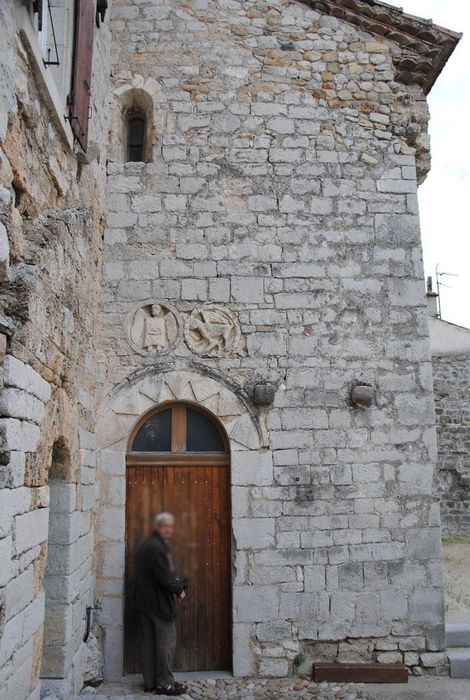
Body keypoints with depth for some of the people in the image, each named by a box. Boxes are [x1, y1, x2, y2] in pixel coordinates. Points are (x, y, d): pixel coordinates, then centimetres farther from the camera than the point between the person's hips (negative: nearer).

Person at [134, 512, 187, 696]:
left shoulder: (147, 545, 14)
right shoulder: (157, 547, -19)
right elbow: (165, 577, -22)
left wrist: (176, 584, 8)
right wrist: (179, 589, -6)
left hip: (145, 602, 10)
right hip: (159, 603, -10)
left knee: (149, 642, 14)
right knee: (166, 642, 0)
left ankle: (150, 682, 22)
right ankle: (165, 683, 8)